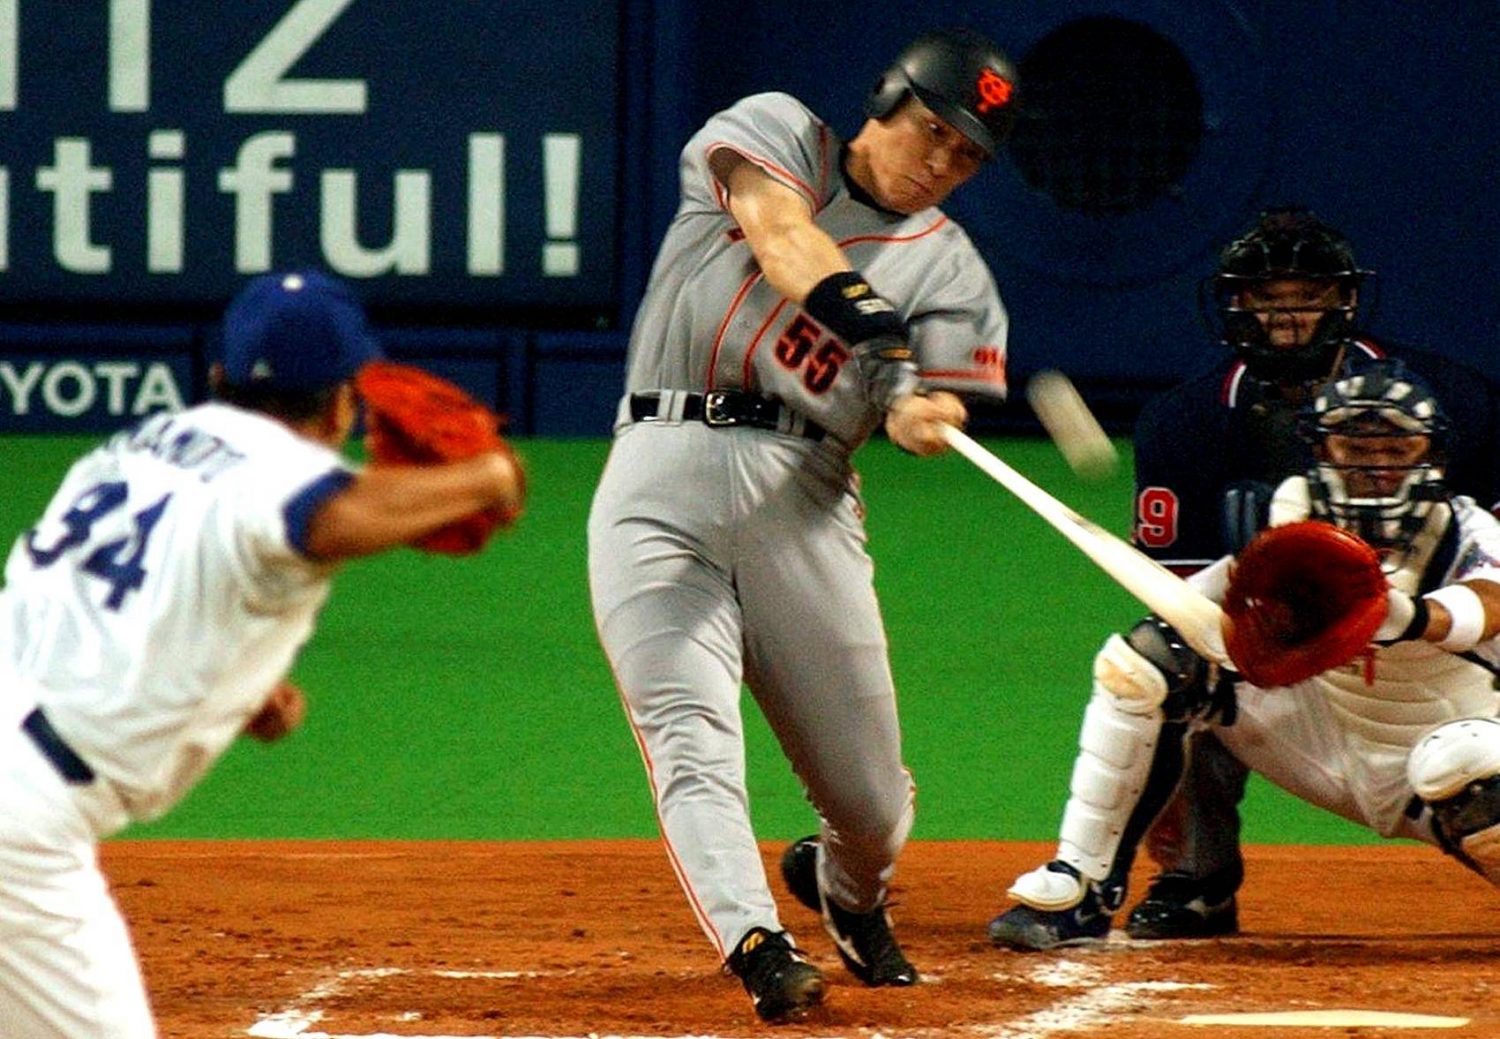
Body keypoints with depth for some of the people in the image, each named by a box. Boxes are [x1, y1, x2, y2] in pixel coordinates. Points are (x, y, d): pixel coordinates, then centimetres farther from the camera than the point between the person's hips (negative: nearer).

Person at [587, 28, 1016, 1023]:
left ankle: (846, 892, 36)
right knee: (691, 732, -22)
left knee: (872, 799, 3)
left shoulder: (949, 269, 14)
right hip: (661, 477, -2)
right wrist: (866, 315, -32)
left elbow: (928, 402, -2)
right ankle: (758, 944, -33)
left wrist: (920, 414, -27)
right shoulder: (774, 132, 8)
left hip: (803, 502, 3)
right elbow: (780, 233, -14)